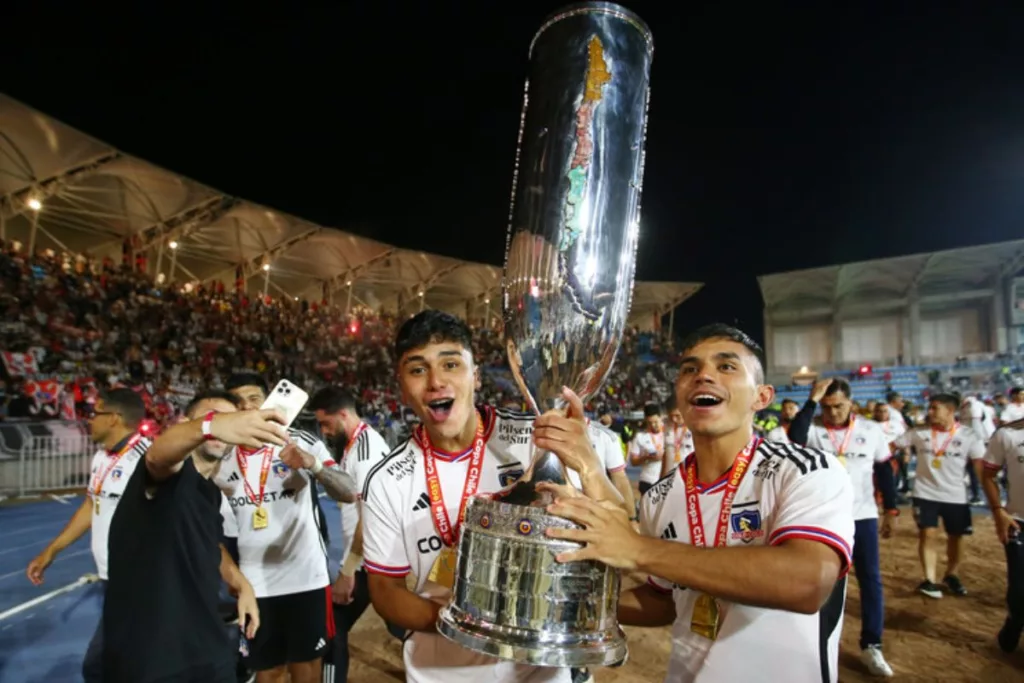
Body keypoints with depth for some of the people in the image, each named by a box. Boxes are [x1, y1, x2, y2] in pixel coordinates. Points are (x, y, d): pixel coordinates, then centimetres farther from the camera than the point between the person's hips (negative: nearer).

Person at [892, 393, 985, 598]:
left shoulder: (969, 435, -5)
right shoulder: (918, 432, -5)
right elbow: (891, 446, -2)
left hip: (955, 495, 1)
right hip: (925, 493, -1)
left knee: (956, 536, 12)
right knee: (927, 534, -5)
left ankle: (951, 575, 34)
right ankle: (930, 580, 2)